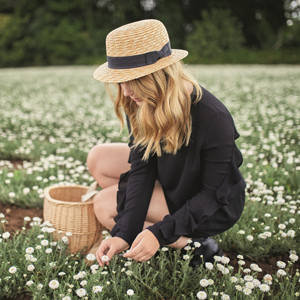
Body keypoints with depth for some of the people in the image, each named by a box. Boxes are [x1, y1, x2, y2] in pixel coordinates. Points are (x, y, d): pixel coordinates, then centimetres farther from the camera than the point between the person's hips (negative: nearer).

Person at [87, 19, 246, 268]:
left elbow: (214, 195, -26)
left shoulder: (212, 117, -34)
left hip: (214, 209, -7)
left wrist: (159, 233, -31)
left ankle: (195, 245, -7)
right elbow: (141, 169, -14)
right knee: (98, 159, 1)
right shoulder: (142, 106, -14)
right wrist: (124, 233, -23)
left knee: (105, 205, -16)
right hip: (172, 182, 7)